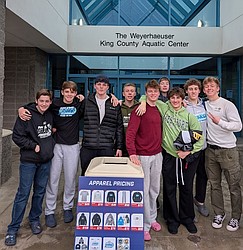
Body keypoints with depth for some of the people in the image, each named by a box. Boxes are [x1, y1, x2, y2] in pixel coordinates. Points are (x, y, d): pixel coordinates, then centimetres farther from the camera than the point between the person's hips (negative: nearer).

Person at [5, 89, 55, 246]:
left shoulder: (50, 115, 4)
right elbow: (17, 136, -10)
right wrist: (34, 146, -15)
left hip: (46, 161, 5)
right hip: (29, 161, -5)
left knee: (40, 192, 13)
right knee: (23, 193, 0)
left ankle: (35, 219, 32)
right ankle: (13, 229, 14)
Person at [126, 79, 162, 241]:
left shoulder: (159, 109, 10)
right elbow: (130, 132, -17)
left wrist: (160, 148, 12)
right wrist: (132, 153, -27)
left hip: (157, 155, 7)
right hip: (142, 155, -6)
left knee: (155, 189, 17)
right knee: (144, 190, 2)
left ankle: (152, 218, 36)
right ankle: (145, 225, 17)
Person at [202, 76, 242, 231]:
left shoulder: (227, 104, -6)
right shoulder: (203, 105, 7)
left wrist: (220, 122, -26)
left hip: (228, 150, -4)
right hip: (211, 150, 4)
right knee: (215, 184, 12)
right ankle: (219, 214, 27)